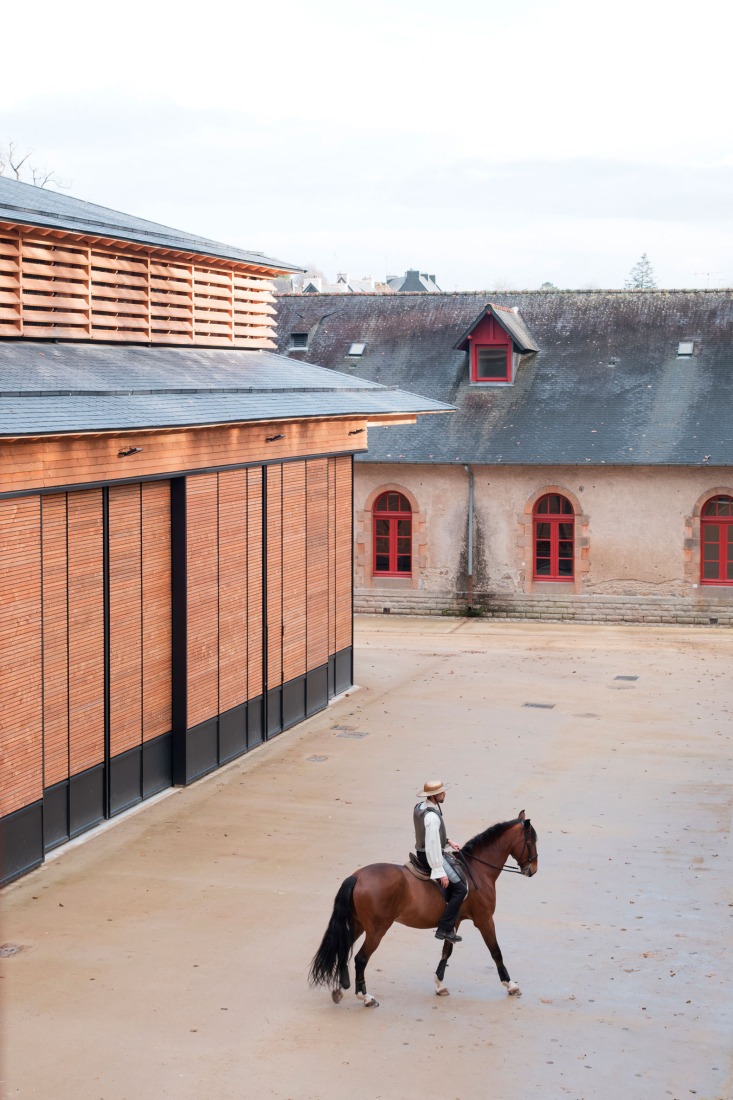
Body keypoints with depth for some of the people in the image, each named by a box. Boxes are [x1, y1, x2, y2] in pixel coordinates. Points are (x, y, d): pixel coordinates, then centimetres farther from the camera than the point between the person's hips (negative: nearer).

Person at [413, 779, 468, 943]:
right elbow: (432, 845, -28)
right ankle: (444, 929, -8)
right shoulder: (432, 816, -28)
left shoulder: (420, 807, 3)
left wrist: (448, 842, 12)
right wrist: (440, 872, -23)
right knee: (460, 889, -8)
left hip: (422, 852, 10)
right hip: (432, 856, -10)